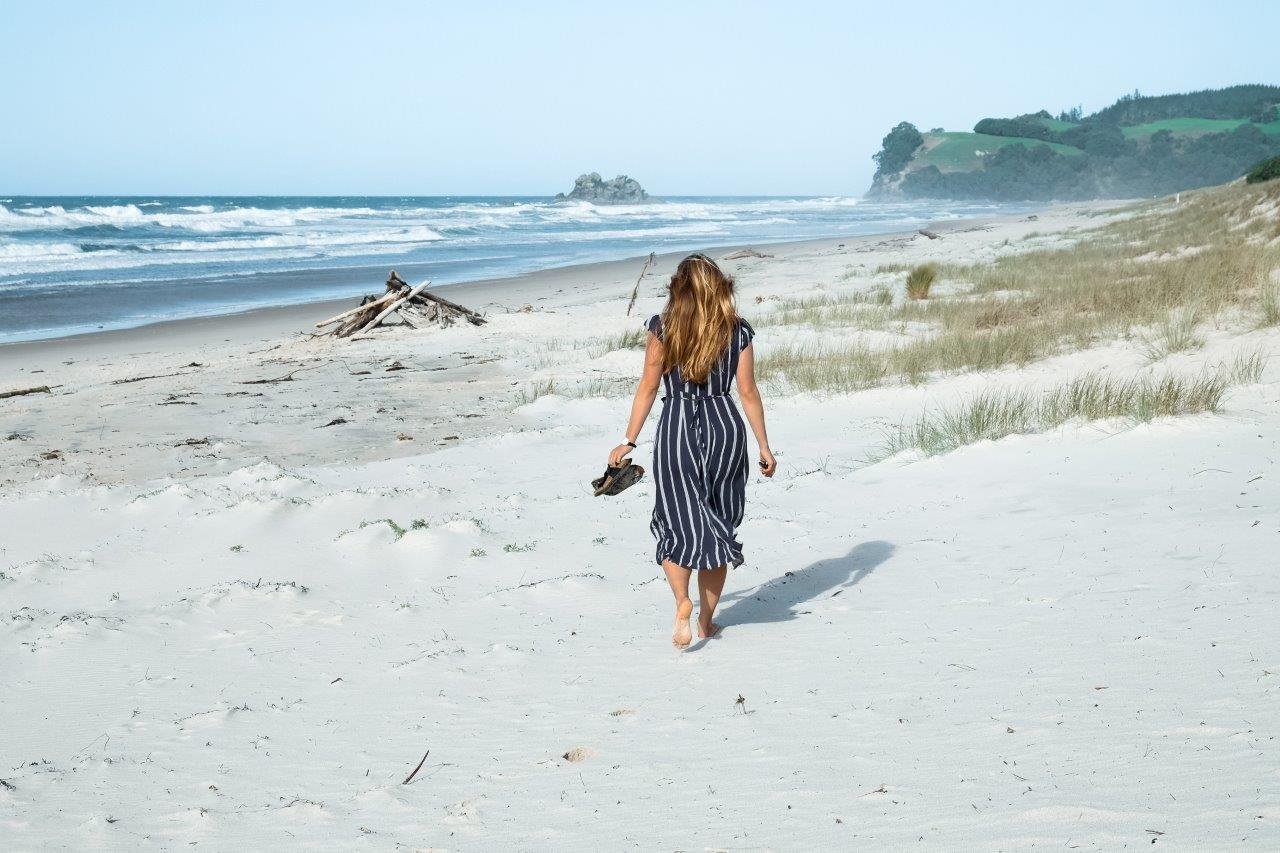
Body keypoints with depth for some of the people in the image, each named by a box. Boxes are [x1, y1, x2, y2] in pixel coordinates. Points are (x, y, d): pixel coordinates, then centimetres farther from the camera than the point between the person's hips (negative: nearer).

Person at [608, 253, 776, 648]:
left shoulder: (662, 327, -2)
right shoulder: (737, 331, 1)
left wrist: (629, 441, 4)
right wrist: (764, 448, 9)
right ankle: (707, 621, 18)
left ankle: (682, 602, -18)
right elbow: (748, 392, 2)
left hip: (676, 426, -2)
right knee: (719, 525, 12)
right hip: (725, 423, 2)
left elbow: (648, 386, -2)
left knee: (678, 523, 6)